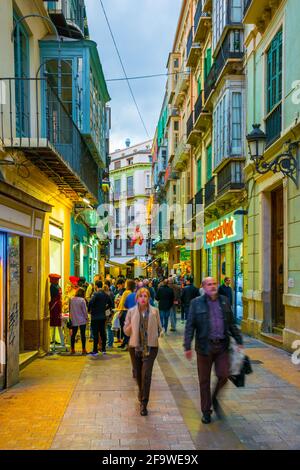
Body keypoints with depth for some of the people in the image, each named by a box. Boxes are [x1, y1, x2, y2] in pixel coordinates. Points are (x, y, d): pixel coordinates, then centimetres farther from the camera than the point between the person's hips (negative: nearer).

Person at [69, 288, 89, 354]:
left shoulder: (71, 300, 1)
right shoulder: (82, 300, -13)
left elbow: (70, 309, 9)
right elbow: (85, 310, -10)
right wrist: (87, 318, 3)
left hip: (74, 320, 5)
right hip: (82, 320, -5)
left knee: (73, 334, 12)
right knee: (83, 334, 0)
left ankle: (72, 349, 16)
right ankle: (83, 349, 1)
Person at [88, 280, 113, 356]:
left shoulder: (96, 294, -15)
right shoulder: (106, 295, 7)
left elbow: (91, 302, -27)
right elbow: (110, 304, 17)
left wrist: (89, 310, -10)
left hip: (95, 316, -7)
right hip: (103, 316, 7)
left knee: (95, 334, -3)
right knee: (103, 333, 14)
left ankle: (95, 351, -1)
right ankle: (103, 349, 20)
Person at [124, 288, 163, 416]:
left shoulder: (154, 311, -1)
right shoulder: (131, 312, 1)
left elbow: (159, 328, 10)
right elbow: (126, 331, 4)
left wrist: (154, 336, -7)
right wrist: (132, 325, -14)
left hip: (150, 347, -2)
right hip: (136, 346, 2)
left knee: (146, 375, -11)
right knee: (138, 374, 15)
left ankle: (144, 404, -3)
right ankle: (141, 393, 44)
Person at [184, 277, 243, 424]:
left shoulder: (224, 301, 8)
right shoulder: (196, 303, -2)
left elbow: (231, 323, 14)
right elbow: (190, 326, -4)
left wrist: (239, 340, 11)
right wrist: (188, 346, -10)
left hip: (222, 346, 2)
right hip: (205, 346, -2)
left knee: (223, 375, -3)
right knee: (204, 380, 6)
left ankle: (215, 398, 27)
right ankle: (206, 411, 21)